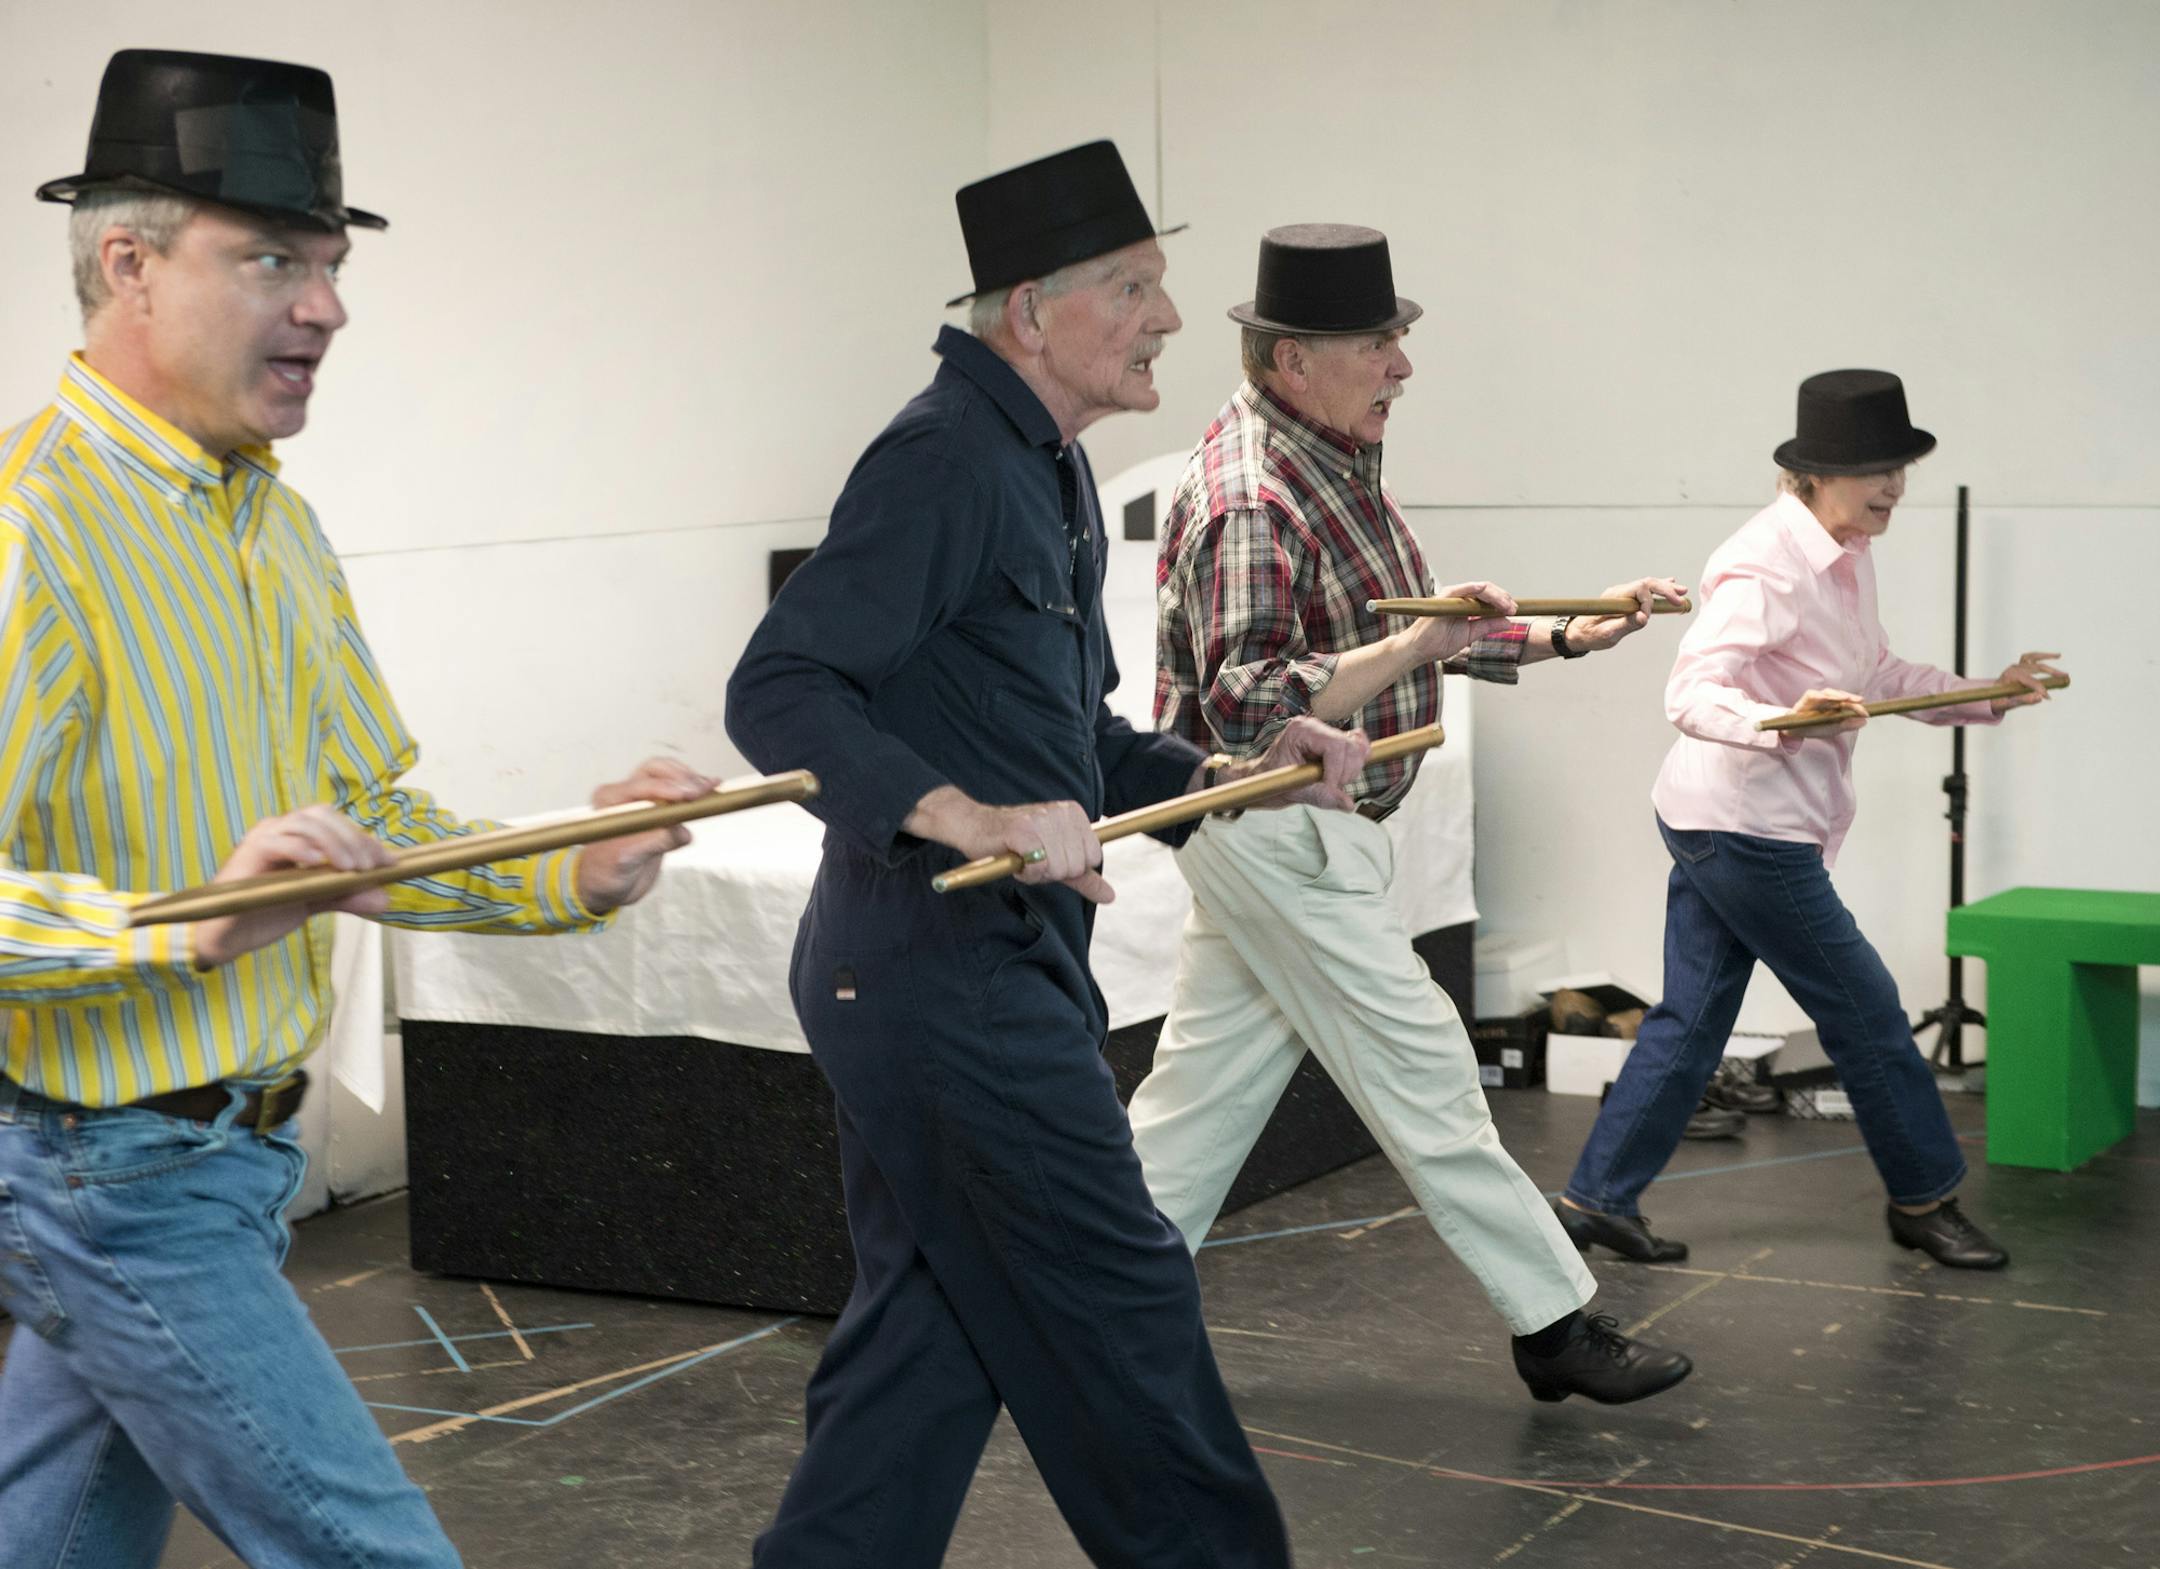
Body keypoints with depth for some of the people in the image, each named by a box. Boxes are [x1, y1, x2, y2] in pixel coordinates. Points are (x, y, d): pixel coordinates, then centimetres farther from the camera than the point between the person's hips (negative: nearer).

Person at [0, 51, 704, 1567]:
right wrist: (195, 927, -38)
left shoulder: (277, 522, 12)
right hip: (122, 1178, -9)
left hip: (226, 1152, 9)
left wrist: (572, 875, -1)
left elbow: (374, 823, 16)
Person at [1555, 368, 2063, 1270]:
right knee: (1864, 1008, 3)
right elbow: (1690, 696, -29)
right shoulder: (1766, 567, -22)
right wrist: (1785, 722, -46)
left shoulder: (1847, 556, 8)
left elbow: (1880, 675, 22)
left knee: (1690, 1019, 11)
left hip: (1723, 826, 9)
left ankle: (1598, 1199, 16)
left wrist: (1987, 697, 16)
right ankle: (1924, 1199, 19)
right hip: (1743, 826, -9)